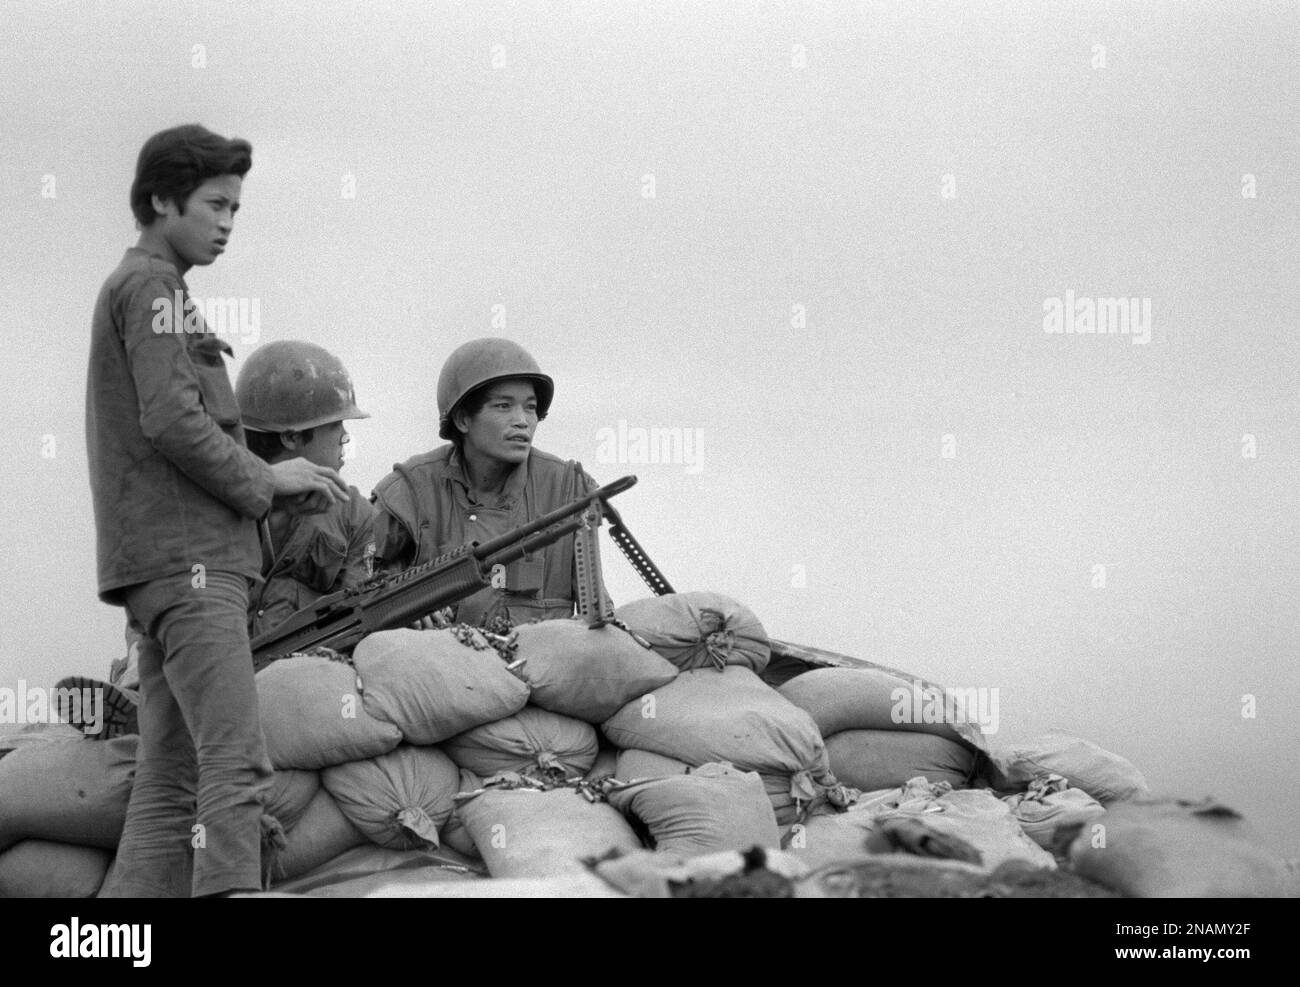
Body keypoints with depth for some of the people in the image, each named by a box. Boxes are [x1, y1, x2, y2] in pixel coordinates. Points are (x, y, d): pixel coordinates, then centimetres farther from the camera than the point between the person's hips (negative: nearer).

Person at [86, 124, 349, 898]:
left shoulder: (132, 288, 26)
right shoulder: (154, 286, -4)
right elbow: (172, 421, -16)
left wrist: (276, 485, 13)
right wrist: (265, 480, -4)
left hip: (171, 564, 10)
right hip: (188, 559, -10)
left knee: (169, 789, 6)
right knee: (235, 764, -19)